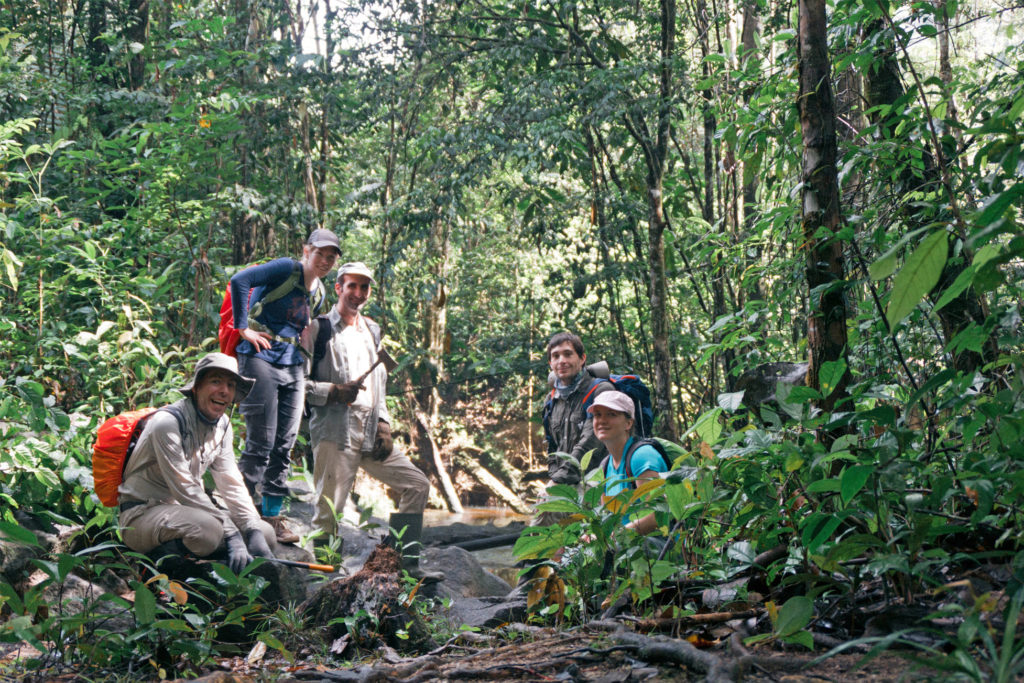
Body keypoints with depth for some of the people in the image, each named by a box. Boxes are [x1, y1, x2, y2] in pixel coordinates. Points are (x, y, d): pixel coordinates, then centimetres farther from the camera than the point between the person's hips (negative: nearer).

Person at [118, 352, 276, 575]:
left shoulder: (222, 425, 6)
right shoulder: (167, 422, -20)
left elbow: (231, 483, 5)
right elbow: (185, 490, -23)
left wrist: (254, 532, -10)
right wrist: (232, 535, -25)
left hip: (182, 509, 9)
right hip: (142, 513, -9)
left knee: (265, 533, -4)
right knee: (208, 530, -38)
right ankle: (160, 557, -11)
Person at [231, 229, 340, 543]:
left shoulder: (320, 294, 16)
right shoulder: (286, 269, -7)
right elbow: (239, 280, -20)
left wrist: (304, 342, 13)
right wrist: (244, 328, -18)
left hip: (293, 368, 8)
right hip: (261, 358, -8)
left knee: (284, 445, 7)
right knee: (261, 443, -8)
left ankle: (272, 516, 15)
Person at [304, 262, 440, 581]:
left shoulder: (372, 331, 21)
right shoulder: (320, 328, 0)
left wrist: (384, 425, 11)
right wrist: (334, 391, -19)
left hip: (370, 435, 7)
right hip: (334, 432, -7)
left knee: (417, 485, 4)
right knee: (328, 512, -9)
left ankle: (407, 563, 8)